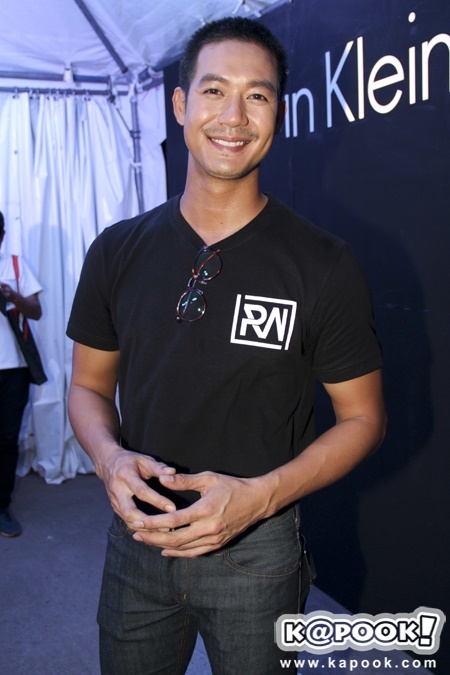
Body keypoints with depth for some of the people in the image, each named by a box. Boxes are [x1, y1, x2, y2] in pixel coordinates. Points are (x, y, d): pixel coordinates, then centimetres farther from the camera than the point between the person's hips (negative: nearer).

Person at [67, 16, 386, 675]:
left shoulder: (324, 266, -12)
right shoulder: (118, 251, -3)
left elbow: (362, 416, -5)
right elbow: (89, 386, 7)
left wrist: (260, 495, -20)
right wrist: (111, 458, -15)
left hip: (255, 551, -2)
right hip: (137, 538, 3)